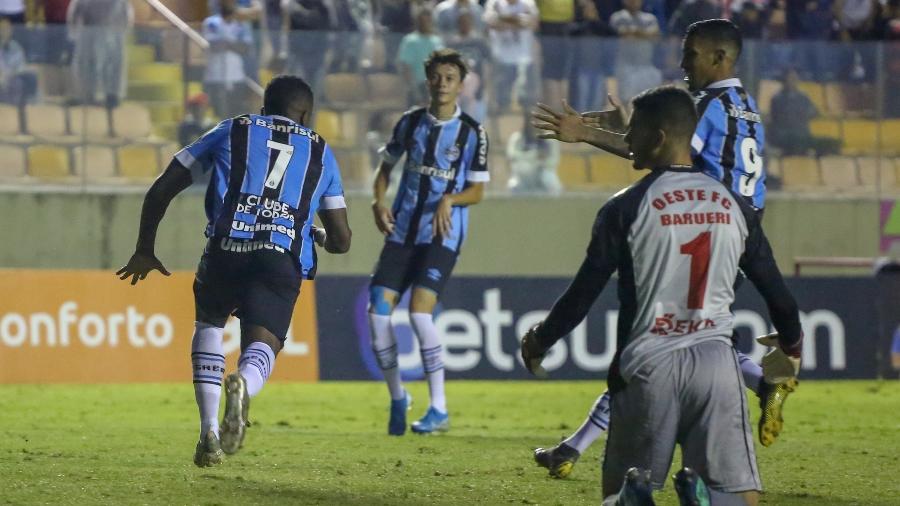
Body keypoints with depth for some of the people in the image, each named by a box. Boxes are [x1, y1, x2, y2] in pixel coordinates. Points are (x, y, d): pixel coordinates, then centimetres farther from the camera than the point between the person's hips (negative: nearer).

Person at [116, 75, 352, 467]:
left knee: (209, 322, 27)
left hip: (226, 249, 1)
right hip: (283, 259, -1)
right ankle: (243, 385, -40)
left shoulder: (232, 132, 24)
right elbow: (341, 240, 25)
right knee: (261, 345, -1)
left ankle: (209, 430, 12)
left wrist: (145, 251, 29)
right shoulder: (320, 152, 26)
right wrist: (319, 237, 49)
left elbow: (161, 190, 19)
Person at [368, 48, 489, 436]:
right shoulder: (411, 122, 7)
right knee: (378, 312, -6)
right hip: (402, 231, 4)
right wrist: (379, 201, 1)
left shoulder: (472, 133, -3)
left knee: (419, 312, -20)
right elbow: (387, 165, 19)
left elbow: (477, 191, 0)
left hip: (442, 234, -4)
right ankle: (397, 398, 16)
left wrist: (450, 200, -20)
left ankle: (439, 409, -11)